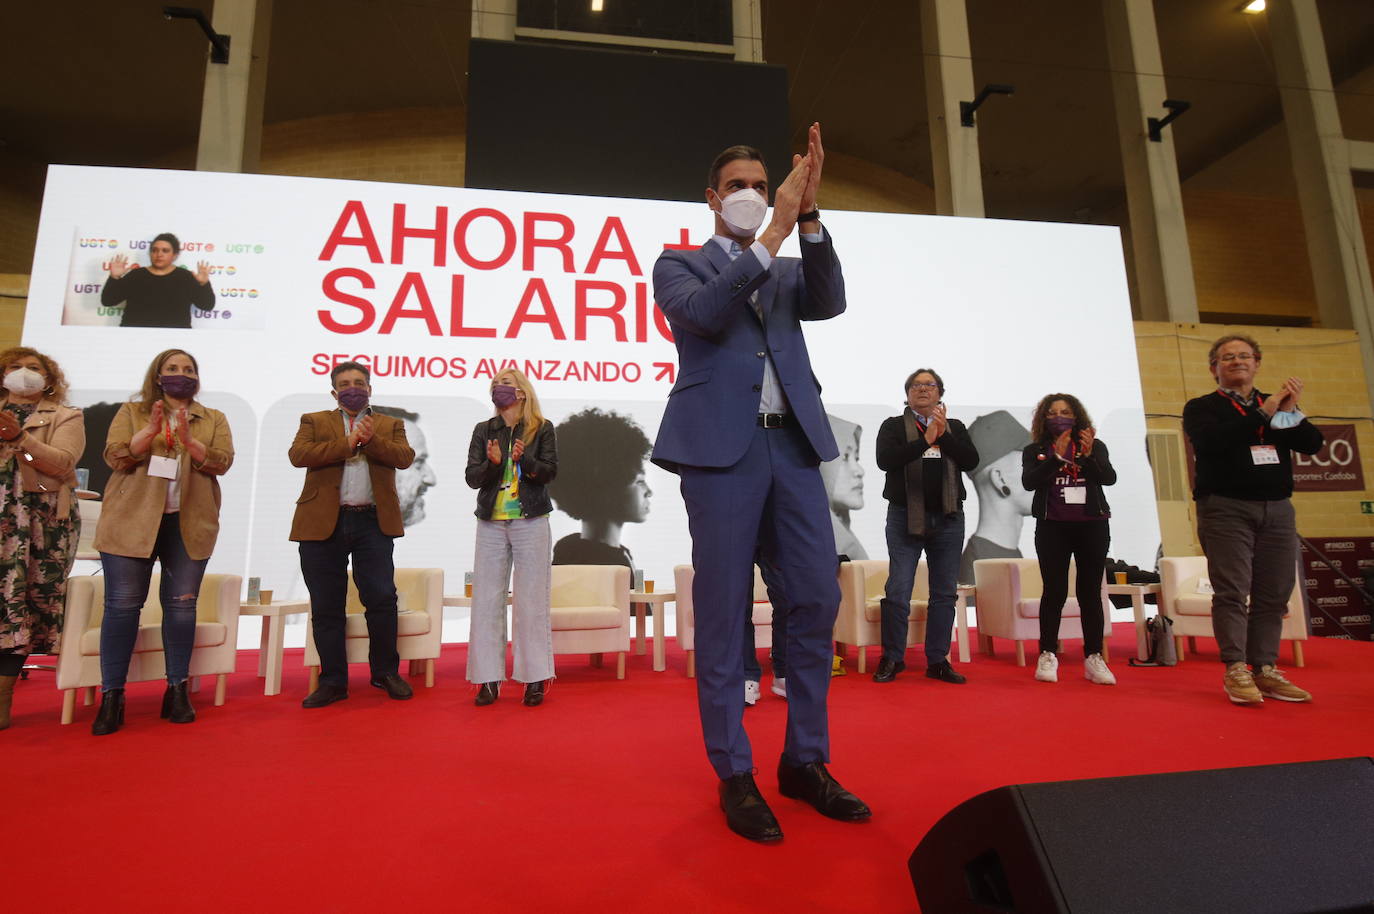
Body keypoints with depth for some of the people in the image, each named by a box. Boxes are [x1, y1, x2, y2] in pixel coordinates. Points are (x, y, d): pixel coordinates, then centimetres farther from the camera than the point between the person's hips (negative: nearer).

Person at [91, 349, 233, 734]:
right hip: (132, 522, 0)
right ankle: (111, 696, 8)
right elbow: (115, 457, -2)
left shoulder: (213, 419, 11)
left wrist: (188, 438, -18)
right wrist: (150, 431, -17)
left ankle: (177, 690, 11)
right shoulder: (132, 411, 11)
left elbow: (222, 461, -3)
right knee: (123, 603, -1)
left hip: (189, 524, 1)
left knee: (182, 604, 2)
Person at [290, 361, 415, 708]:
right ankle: (332, 681, 16)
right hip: (323, 523, 1)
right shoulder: (314, 421, 14)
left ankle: (386, 672, 13)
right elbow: (298, 454, -4)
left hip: (373, 523, 0)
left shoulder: (390, 425, 15)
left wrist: (370, 439, -15)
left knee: (382, 598, -3)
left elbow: (404, 457, -2)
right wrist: (348, 443, -9)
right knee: (326, 607, 5)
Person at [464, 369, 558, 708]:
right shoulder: (484, 430, 10)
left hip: (531, 523, -3)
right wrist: (492, 462, -18)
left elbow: (549, 471, -6)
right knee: (487, 599, 2)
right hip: (491, 524, 3)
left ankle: (535, 678, 7)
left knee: (532, 599, -1)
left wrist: (525, 459, -24)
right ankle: (489, 679, 9)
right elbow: (471, 477, 2)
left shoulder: (542, 429, 3)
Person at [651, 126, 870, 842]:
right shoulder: (679, 264, 10)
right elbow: (704, 314, -11)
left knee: (818, 598, 3)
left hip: (794, 444, 5)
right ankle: (735, 775, 13)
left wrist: (807, 216, -10)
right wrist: (773, 234, -14)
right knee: (723, 611, -1)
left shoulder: (788, 271, 22)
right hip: (722, 445, -4)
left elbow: (830, 302, 1)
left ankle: (805, 761, 20)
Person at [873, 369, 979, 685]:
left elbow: (971, 461, -4)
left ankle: (938, 661, 17)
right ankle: (892, 659, 9)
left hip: (948, 519, 3)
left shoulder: (955, 427, 11)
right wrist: (925, 440, -21)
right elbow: (885, 460, -14)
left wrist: (943, 435, -16)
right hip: (906, 517, -3)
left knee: (945, 593, 7)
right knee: (897, 592, -3)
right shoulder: (893, 426, 3)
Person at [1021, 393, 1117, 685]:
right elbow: (1029, 482, -12)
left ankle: (1094, 658, 10)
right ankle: (1048, 655, 5)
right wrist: (1057, 456, -21)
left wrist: (1088, 456, -24)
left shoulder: (1095, 446, 7)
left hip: (1092, 526, 1)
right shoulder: (1035, 451, 5)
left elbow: (1109, 478, -7)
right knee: (1054, 591, -2)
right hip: (1053, 527, -1)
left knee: (1090, 591, 4)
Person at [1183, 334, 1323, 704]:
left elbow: (1312, 443, 5)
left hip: (1277, 507, 5)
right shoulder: (1201, 407, 5)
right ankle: (1236, 670, -5)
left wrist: (1290, 413, -12)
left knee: (1274, 593, 3)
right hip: (1226, 507, -4)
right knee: (1232, 591, -7)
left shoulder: (1277, 405, 18)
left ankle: (1265, 669, 11)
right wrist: (1264, 413, -14)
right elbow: (1211, 440, -16)